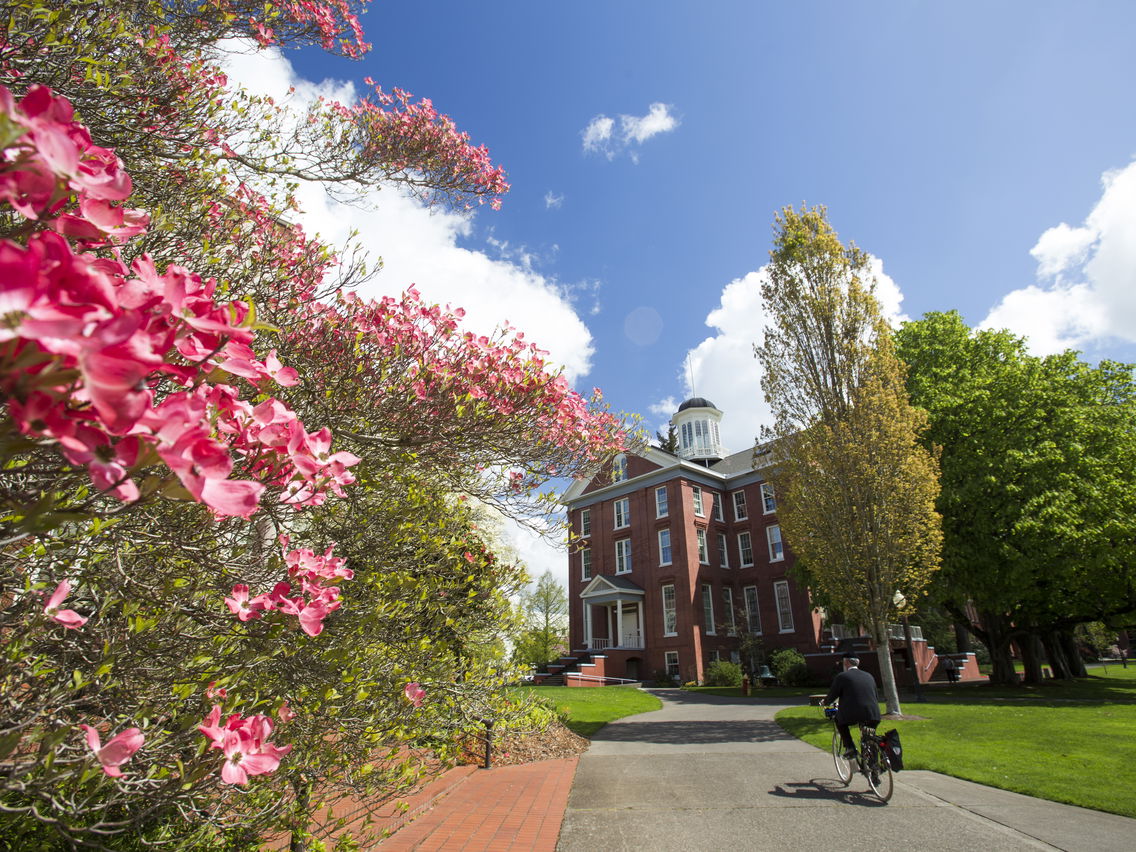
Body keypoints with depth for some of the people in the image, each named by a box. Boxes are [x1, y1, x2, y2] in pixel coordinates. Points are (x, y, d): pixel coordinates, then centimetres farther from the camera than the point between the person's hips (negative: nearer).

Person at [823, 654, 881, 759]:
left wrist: (824, 702, 27)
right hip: (873, 716, 5)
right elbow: (875, 697, 24)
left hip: (852, 715, -5)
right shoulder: (869, 676, 16)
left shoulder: (842, 677, 1)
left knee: (839, 719, 23)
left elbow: (831, 696, 5)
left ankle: (850, 747, 9)